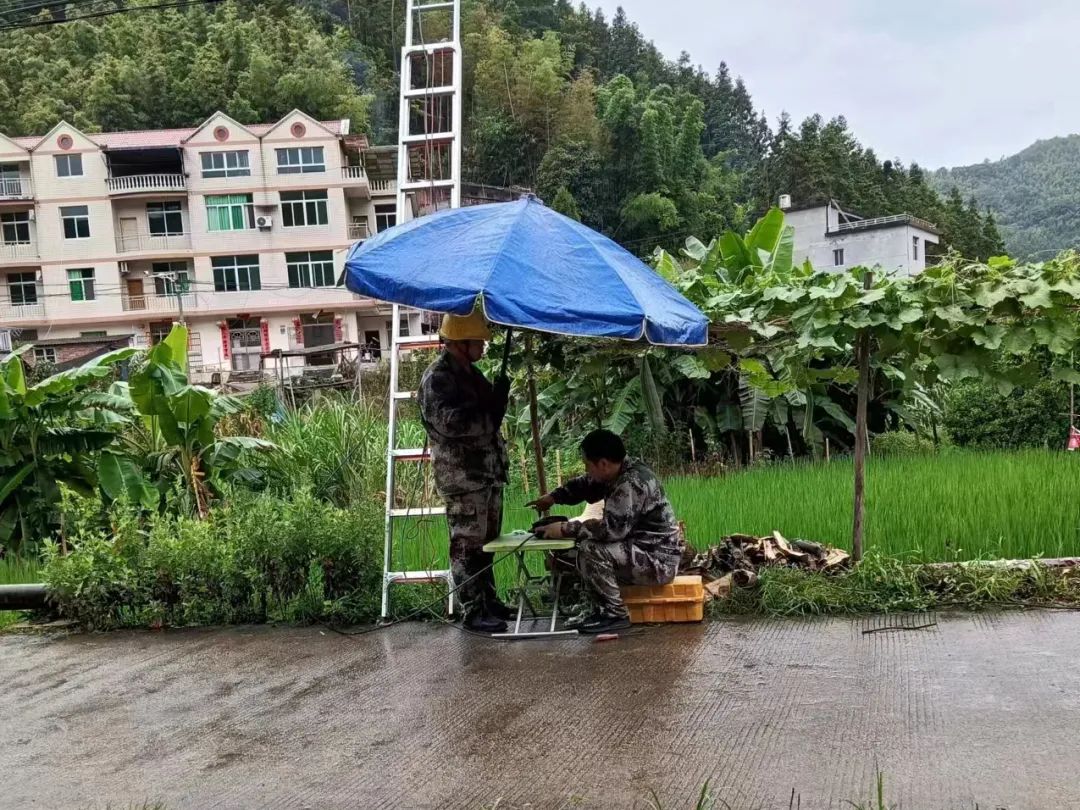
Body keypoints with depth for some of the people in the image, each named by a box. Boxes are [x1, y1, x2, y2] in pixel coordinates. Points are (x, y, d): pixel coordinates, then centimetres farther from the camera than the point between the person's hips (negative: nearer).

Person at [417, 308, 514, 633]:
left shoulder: (470, 373, 15)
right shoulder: (437, 378, -15)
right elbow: (452, 422, -26)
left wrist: (498, 397, 5)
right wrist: (492, 407, -20)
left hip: (489, 472, 10)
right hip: (462, 476, -10)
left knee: (487, 541, 16)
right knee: (467, 545, -3)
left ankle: (488, 600, 27)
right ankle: (473, 612, 2)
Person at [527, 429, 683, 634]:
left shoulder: (632, 483, -25)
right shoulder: (619, 472, 3)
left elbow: (611, 529, -30)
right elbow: (585, 485, 21)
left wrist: (566, 529, -21)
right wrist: (553, 497, 11)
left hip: (659, 560, -10)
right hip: (645, 549, 10)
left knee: (590, 550, -24)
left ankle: (615, 615, -10)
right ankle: (603, 609, 12)